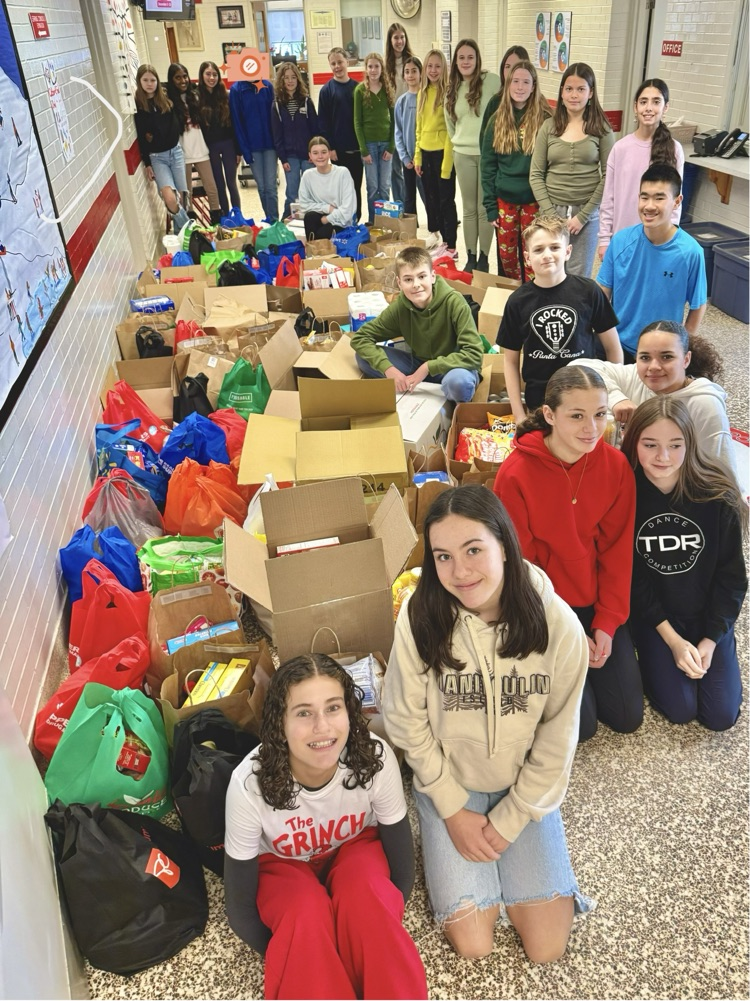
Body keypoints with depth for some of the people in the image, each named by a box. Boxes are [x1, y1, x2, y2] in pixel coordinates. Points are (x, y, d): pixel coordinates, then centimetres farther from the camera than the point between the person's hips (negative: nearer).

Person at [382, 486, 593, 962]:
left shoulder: (558, 624, -22)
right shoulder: (420, 618, -23)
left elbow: (558, 737, -10)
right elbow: (406, 722, -11)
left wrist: (509, 821, -8)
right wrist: (453, 810, -7)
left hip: (526, 789, 1)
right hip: (449, 786, 0)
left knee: (547, 945, 0)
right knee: (473, 944, -3)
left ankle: (510, 852, 25)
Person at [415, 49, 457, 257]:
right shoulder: (422, 93, 10)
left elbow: (452, 128, -12)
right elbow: (419, 127, 14)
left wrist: (447, 161, -16)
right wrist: (417, 156, 10)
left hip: (443, 152, -6)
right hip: (426, 153, 6)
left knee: (446, 200, 0)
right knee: (430, 199, 14)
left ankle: (450, 246, 9)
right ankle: (435, 239, 28)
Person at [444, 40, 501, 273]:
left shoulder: (492, 81, -7)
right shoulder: (452, 89, 10)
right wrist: (458, 141, 17)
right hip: (463, 155, 4)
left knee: (485, 208, 2)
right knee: (469, 209, 10)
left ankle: (484, 258, 13)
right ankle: (470, 257, 19)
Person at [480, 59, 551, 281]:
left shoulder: (544, 119, -4)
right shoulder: (498, 120, 4)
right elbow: (488, 165, 4)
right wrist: (490, 205, 0)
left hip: (533, 199, -2)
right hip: (504, 199, 3)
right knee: (506, 254, 11)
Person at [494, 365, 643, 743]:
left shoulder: (616, 465, -10)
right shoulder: (515, 475, -22)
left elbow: (618, 550, -2)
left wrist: (608, 622, -7)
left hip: (596, 603, 4)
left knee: (627, 716, 6)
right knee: (580, 724, -5)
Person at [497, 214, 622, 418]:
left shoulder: (588, 291, -6)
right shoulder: (518, 301, -4)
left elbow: (613, 348, 2)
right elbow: (511, 360, 2)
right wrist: (519, 415, -1)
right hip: (538, 401, 1)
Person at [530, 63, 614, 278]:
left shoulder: (601, 129, 1)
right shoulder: (549, 127, 5)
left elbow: (607, 176, -3)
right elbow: (536, 174, 3)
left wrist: (583, 215, -11)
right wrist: (549, 212, -8)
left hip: (587, 213, -1)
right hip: (551, 211, 2)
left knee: (578, 277, 3)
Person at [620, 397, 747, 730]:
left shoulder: (718, 497, -15)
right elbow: (630, 577, -9)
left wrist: (710, 639, -10)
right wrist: (672, 639, -13)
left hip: (709, 616, 1)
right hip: (653, 616, -1)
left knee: (721, 715, -3)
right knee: (680, 709, -12)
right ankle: (651, 657, 18)